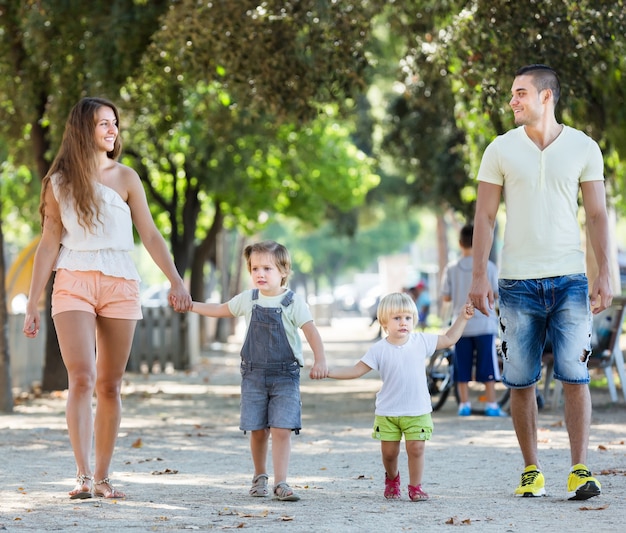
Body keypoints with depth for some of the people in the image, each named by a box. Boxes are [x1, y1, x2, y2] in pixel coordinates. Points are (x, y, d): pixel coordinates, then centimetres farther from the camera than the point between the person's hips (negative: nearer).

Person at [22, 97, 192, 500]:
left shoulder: (125, 178, 6)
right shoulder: (59, 183, 5)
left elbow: (150, 235, 2)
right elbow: (49, 245, 7)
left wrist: (176, 280, -11)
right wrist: (33, 305, 4)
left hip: (120, 286, 1)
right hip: (74, 285, -1)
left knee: (110, 386, 3)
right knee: (81, 379, -15)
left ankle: (102, 476, 10)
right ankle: (83, 476, -18)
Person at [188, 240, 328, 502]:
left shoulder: (293, 301, -7)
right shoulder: (248, 299, 5)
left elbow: (311, 331, -15)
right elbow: (220, 310, 22)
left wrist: (320, 360, -29)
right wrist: (190, 305, 19)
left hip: (285, 375, -3)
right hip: (254, 374, 3)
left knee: (281, 429, -12)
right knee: (257, 430, 4)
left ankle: (280, 482, -9)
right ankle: (259, 477, 23)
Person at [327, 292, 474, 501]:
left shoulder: (421, 341, -1)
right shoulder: (379, 350, -7)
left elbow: (449, 339, 12)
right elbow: (357, 370, -6)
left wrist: (462, 318, 7)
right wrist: (328, 372, -15)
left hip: (417, 411, 1)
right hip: (387, 412, 0)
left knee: (416, 448, -6)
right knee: (389, 451, 5)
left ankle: (415, 487, 9)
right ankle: (392, 478, 34)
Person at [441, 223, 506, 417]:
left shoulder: (451, 268, -2)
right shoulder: (488, 266, -6)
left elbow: (446, 297, 1)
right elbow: (498, 294, -3)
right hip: (484, 323, -2)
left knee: (462, 368, 8)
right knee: (488, 367, 3)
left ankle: (464, 404, 8)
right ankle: (491, 405, 2)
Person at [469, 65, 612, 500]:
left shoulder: (583, 148, 4)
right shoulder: (501, 150, 5)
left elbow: (598, 215, 6)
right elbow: (485, 217, 6)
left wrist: (604, 275, -2)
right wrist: (479, 276, -1)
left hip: (569, 280, -1)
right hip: (518, 281, 1)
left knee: (575, 375, -8)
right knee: (521, 381, 3)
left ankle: (580, 471, -6)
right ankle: (532, 470, 13)